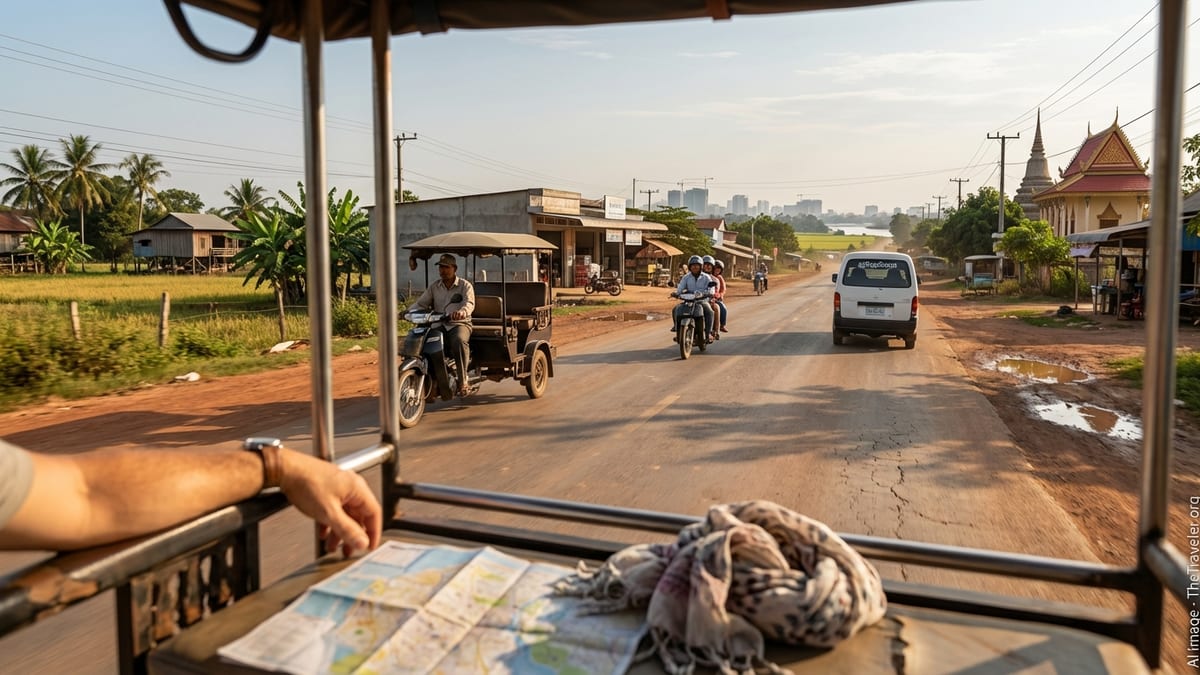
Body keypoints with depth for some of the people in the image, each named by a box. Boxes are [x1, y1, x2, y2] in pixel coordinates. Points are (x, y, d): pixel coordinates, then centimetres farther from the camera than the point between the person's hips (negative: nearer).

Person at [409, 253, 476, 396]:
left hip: (459, 324, -4)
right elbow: (421, 303, 10)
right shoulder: (434, 287, 17)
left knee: (459, 341, -38)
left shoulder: (465, 285, 4)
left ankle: (463, 382, -33)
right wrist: (409, 311, -13)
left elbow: (469, 303, -15)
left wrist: (462, 312, -40)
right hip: (438, 326, 4)